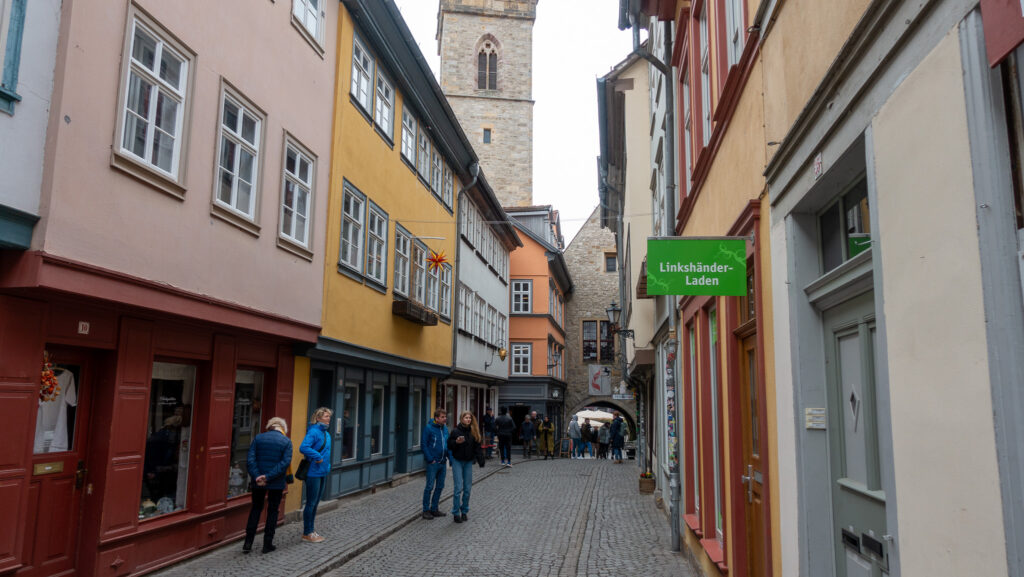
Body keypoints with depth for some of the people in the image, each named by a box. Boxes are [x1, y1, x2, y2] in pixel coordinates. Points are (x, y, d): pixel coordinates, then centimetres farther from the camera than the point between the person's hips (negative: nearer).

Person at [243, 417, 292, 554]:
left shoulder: (258, 438, 1)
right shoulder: (286, 441, -4)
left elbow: (250, 460, -8)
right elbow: (285, 463, -14)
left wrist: (257, 476, -14)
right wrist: (268, 476, -16)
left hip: (258, 482, 2)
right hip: (277, 483, -2)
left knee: (256, 509, 16)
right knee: (273, 511, 11)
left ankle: (248, 543, 13)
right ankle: (267, 544, 13)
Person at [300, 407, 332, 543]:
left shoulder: (326, 434, 12)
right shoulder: (313, 432, -16)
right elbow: (303, 448, -28)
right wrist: (318, 457, -24)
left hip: (322, 472, 9)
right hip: (313, 473, -9)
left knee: (315, 503, 16)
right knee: (311, 503, 0)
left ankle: (310, 530, 27)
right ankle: (307, 534, 9)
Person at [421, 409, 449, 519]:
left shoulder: (445, 428, 8)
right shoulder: (429, 428, -12)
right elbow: (424, 444, -13)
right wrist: (430, 459, -16)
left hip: (442, 462, 7)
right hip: (433, 463, -7)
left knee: (440, 486, 13)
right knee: (430, 486, -2)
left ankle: (434, 509, 24)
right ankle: (426, 510, 9)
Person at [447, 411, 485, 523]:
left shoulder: (473, 432, 1)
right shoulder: (455, 431, -9)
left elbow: (477, 447, 3)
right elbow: (449, 445, -6)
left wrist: (480, 459, -7)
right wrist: (457, 442, -24)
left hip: (468, 462, 4)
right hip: (457, 461, -4)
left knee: (467, 488, 8)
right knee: (459, 488, -5)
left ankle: (464, 512, 21)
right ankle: (456, 513, 5)